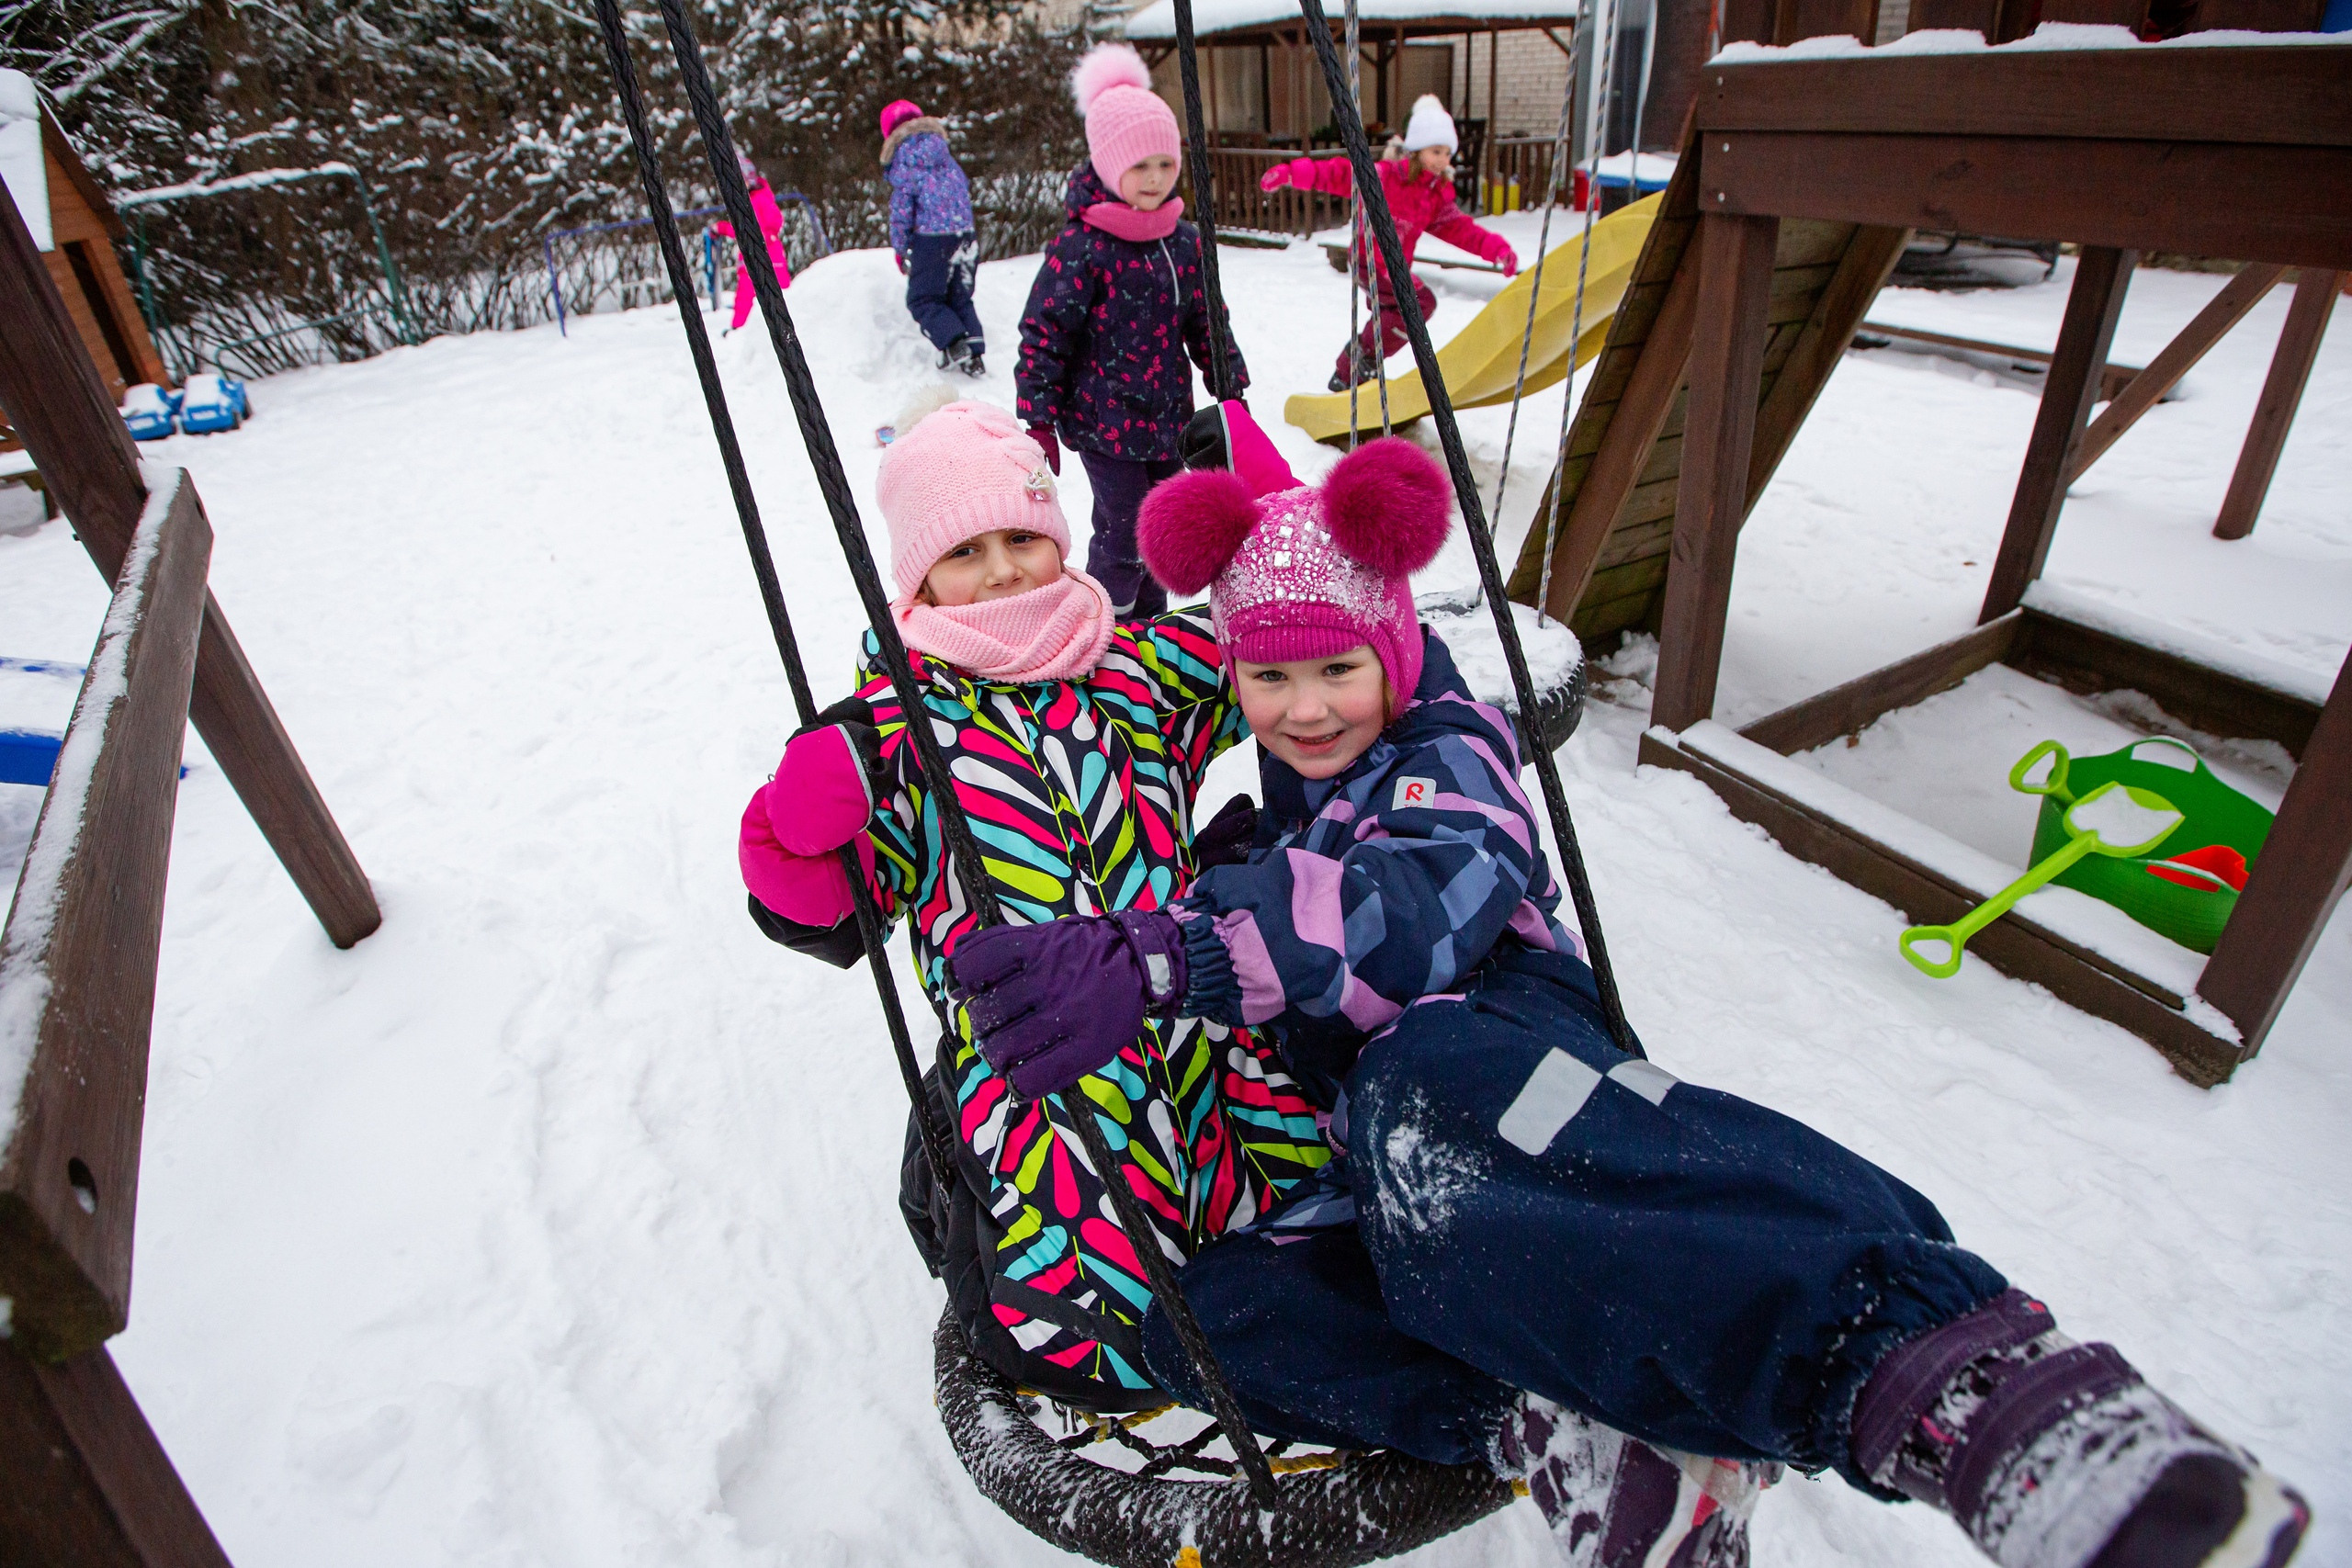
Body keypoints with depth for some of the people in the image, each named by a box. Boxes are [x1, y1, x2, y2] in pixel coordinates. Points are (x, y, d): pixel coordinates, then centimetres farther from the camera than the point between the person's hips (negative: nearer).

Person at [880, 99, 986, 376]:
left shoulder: (903, 162, -3)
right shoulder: (945, 155, 11)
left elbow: (901, 211, -3)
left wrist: (900, 250, 5)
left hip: (931, 240, -5)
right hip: (966, 236, 5)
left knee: (922, 300, 6)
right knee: (960, 298, 16)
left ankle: (954, 342, -17)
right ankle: (975, 354, 4)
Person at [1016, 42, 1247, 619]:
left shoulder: (1183, 239, 7)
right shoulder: (1082, 246, -14)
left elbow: (1205, 320, 17)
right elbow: (1043, 332, -12)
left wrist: (1232, 386, 17)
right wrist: (1039, 418, -13)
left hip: (1167, 414, 7)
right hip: (1103, 419, -6)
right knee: (1124, 529, -7)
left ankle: (1148, 620, 31)